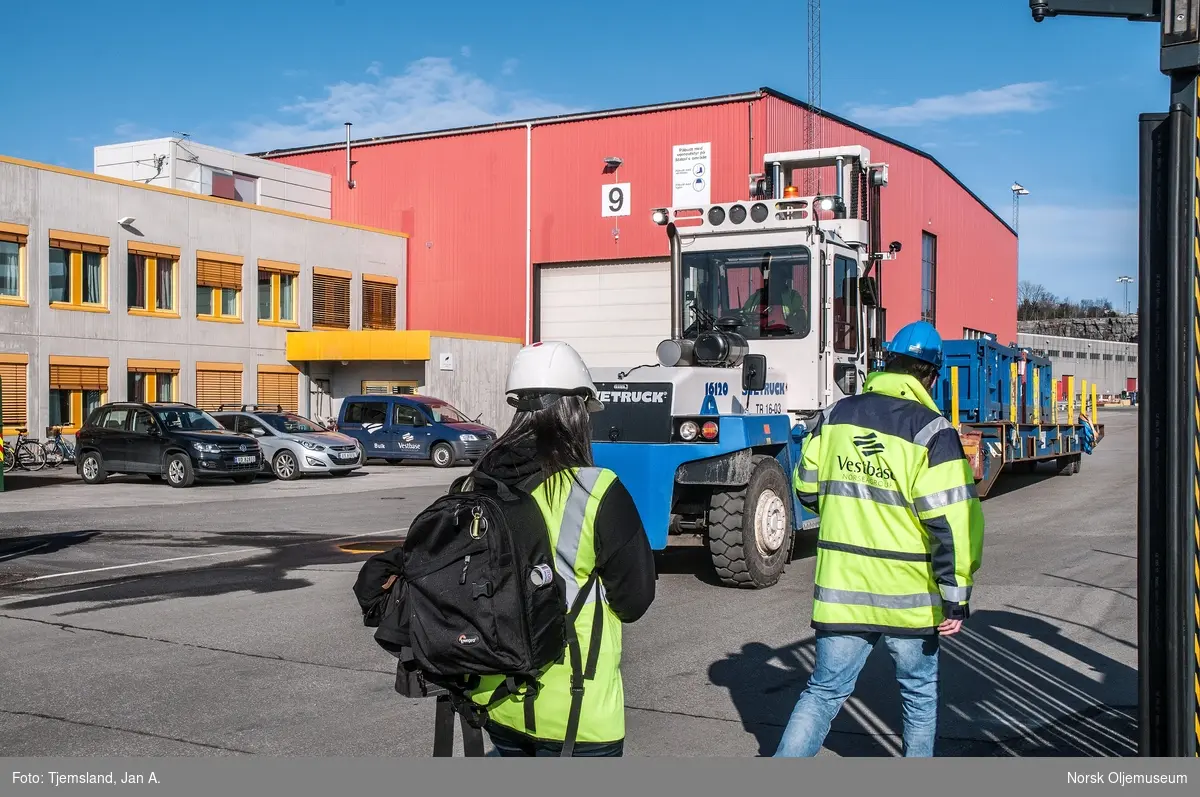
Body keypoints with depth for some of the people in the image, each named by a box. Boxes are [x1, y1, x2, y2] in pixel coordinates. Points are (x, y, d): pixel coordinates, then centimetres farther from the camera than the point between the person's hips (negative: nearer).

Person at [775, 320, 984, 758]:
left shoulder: (836, 415, 3)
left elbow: (807, 489, 11)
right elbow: (952, 521, -16)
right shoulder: (931, 431, -12)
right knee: (919, 693, 18)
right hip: (909, 595, -3)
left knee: (824, 690, 10)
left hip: (840, 587, 3)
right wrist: (956, 595, -10)